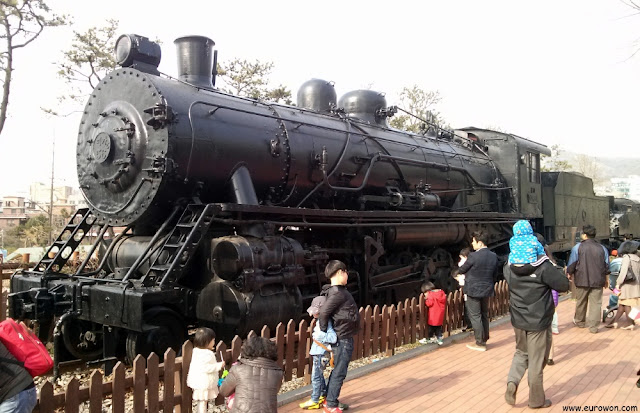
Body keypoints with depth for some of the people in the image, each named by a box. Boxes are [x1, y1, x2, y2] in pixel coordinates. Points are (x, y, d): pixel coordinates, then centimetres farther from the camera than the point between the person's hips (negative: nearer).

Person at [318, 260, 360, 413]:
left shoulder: (337, 291, 8)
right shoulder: (338, 293, -22)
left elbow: (326, 310, 17)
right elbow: (324, 312, -25)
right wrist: (324, 331, -14)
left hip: (344, 338, 9)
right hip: (343, 339, -9)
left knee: (337, 370, 18)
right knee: (339, 373, 0)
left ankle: (329, 399, 29)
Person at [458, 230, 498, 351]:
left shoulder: (473, 256, -21)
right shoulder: (494, 256, -1)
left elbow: (462, 270, -7)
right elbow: (493, 273, 11)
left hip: (473, 290, -7)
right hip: (487, 290, 7)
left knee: (475, 317, 3)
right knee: (484, 315, 19)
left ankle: (480, 343, 6)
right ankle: (484, 339, 28)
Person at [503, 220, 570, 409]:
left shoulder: (508, 267, -2)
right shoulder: (543, 267, -19)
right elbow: (564, 285, -12)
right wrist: (553, 272, 4)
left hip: (518, 320, 4)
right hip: (539, 322, -4)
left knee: (521, 352, 24)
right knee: (536, 361, 9)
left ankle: (512, 382, 2)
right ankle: (536, 399, 22)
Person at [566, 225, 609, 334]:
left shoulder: (578, 247, -7)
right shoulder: (602, 248, 4)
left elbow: (571, 264, -5)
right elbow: (607, 266, 13)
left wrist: (570, 273, 13)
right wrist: (605, 278, 27)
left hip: (582, 280, -2)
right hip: (598, 281, 2)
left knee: (581, 302, 14)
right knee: (596, 303, 4)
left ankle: (579, 321, 29)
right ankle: (593, 326, 2)